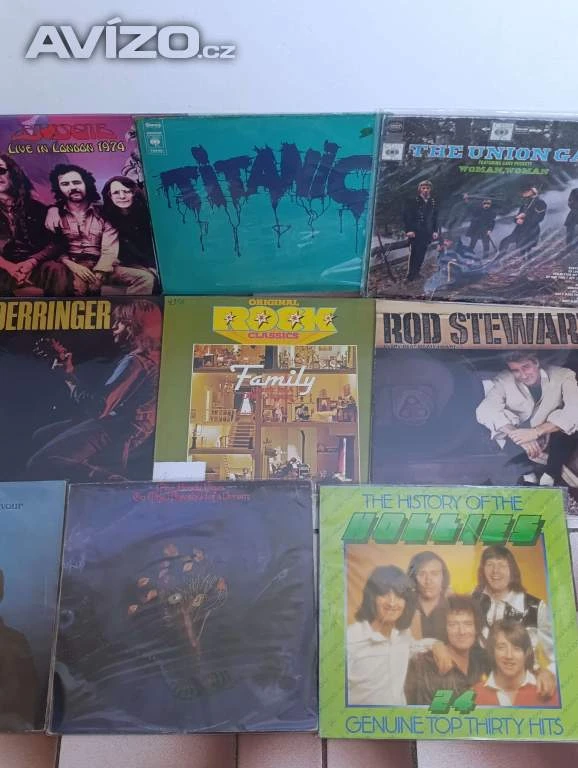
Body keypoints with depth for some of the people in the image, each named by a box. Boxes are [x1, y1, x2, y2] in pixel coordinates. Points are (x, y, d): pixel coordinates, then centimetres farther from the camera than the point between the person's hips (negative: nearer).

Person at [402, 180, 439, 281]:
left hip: (427, 233, 4)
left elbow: (435, 218, 15)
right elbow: (406, 216, -8)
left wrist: (435, 231, 8)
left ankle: (416, 272, 18)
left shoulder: (433, 202, 10)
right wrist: (409, 230, -14)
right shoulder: (413, 201, -5)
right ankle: (411, 275, 1)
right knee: (414, 253, -5)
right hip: (415, 232, -4)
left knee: (422, 253, 7)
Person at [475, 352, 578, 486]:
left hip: (552, 440, 0)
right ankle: (528, 474, -5)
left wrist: (537, 431, -37)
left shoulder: (562, 376, -13)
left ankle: (550, 476, -10)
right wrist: (515, 433, -40)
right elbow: (485, 411, -25)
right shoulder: (503, 381, -12)